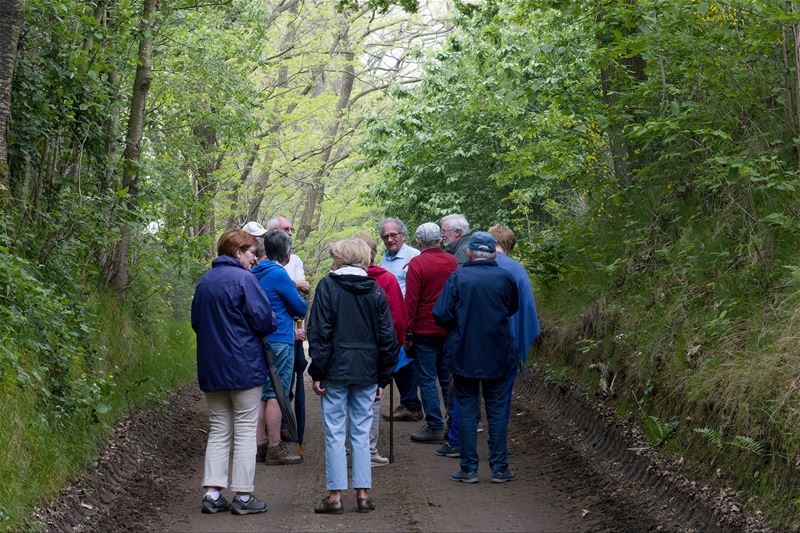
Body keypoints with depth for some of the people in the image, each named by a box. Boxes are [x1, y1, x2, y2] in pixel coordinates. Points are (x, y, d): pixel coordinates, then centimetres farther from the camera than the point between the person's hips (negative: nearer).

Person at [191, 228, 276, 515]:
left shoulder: (204, 282, 9)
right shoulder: (243, 279, -14)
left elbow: (196, 321, 16)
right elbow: (264, 319, -18)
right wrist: (267, 327, 3)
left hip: (211, 369, 7)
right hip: (243, 367, -7)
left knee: (218, 431, 12)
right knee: (245, 432, 2)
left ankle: (212, 493, 7)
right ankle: (243, 496, 3)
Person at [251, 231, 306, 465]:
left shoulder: (256, 272, 12)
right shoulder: (279, 274, -13)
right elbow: (301, 308, -7)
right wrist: (300, 297, 14)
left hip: (261, 340, 8)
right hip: (279, 340, -8)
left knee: (262, 393, 11)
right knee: (276, 393, -5)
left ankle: (261, 444, 15)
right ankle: (275, 448, -4)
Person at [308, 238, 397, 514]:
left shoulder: (328, 286, -4)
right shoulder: (376, 291, 6)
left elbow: (319, 333, -8)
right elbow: (387, 337, 6)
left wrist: (317, 372, -4)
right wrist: (382, 378, 12)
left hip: (336, 369, -3)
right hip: (367, 372, 3)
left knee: (335, 432, 2)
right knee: (361, 432, 9)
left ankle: (335, 495, 3)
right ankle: (363, 493, 9)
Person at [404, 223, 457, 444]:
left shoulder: (416, 264, -12)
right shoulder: (452, 261, 4)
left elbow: (411, 300, -13)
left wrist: (407, 329, -6)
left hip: (425, 330, -5)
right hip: (449, 330, 5)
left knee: (427, 379, 1)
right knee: (448, 377, 15)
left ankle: (435, 427, 1)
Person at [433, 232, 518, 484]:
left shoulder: (458, 277, -11)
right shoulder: (505, 278, -4)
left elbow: (442, 316, -13)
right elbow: (513, 309, 12)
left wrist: (456, 328, 7)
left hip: (464, 354, -1)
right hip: (497, 356, 2)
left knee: (467, 410, 6)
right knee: (497, 410, 9)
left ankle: (469, 468, 7)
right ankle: (499, 468, 10)